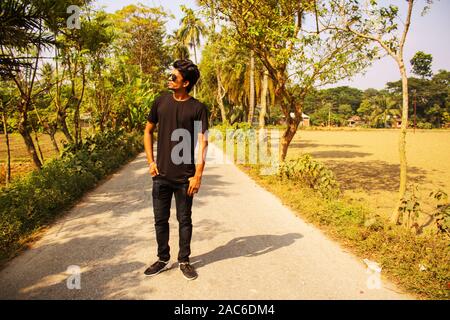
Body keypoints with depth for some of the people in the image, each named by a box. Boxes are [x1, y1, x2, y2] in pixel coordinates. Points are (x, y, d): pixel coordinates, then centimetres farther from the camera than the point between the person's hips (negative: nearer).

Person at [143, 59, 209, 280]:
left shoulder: (197, 108, -6)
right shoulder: (161, 102, 3)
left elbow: (202, 142, -8)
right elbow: (148, 131, 12)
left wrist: (198, 175, -13)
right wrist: (151, 161, 3)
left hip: (185, 177, -3)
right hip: (161, 175, 3)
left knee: (184, 220, 9)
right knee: (160, 220, 12)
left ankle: (184, 261, 26)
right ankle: (163, 259, 30)